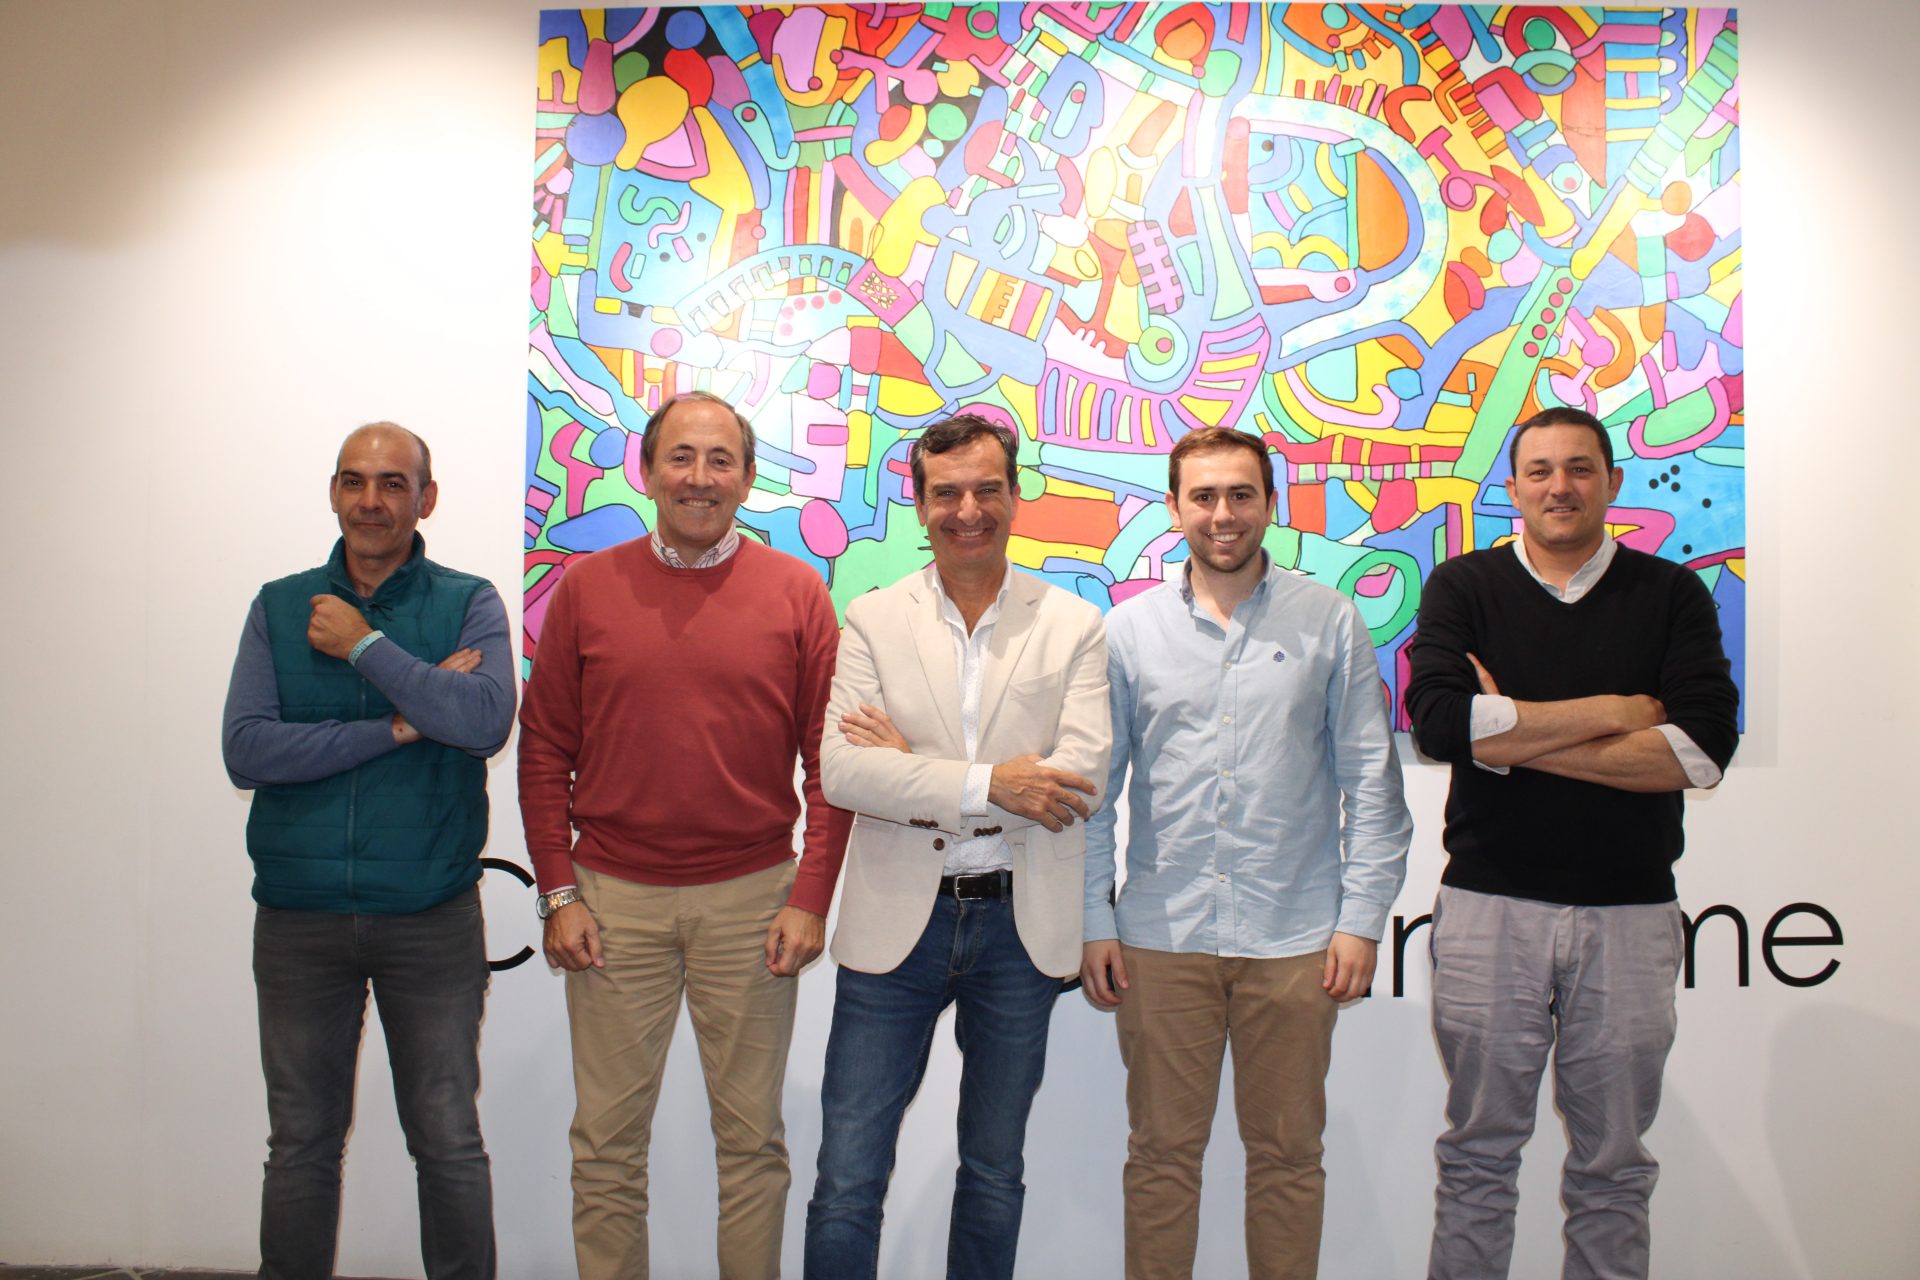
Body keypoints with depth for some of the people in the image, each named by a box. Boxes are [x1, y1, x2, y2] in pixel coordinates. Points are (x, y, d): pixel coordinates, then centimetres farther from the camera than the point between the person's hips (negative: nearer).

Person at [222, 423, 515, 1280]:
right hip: (300, 917, 2)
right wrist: (400, 726, -14)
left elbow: (486, 720, -19)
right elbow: (245, 750, -8)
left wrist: (365, 644, -14)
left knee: (448, 1141, 8)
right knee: (301, 1143, 13)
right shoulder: (279, 606, 5)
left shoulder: (469, 604, 0)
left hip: (431, 914, -2)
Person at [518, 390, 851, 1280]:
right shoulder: (586, 588, 2)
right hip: (614, 901, 1)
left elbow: (830, 760, 0)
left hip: (751, 899, 0)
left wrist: (810, 898, -5)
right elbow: (544, 748, 5)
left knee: (752, 1137, 11)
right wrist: (558, 891, -1)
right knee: (607, 1139, 11)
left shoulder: (796, 592, 0)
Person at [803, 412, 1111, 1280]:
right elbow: (840, 770, -11)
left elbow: (1081, 777, -13)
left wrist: (914, 770, -13)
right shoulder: (873, 620, 1)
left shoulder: (1073, 626, 0)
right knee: (848, 1174, 4)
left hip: (1020, 925, 1)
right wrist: (988, 784, -19)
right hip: (897, 920, 0)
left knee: (994, 1169, 17)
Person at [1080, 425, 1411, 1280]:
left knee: (1287, 1154, 11)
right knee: (1162, 1152, 10)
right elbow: (1094, 789, 6)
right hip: (1161, 937, 1)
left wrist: (1361, 919, -3)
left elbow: (1372, 784, 3)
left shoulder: (1330, 623, 2)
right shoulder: (1128, 630, 4)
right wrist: (1092, 922, 2)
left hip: (1294, 940, 0)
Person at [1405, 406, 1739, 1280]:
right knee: (1479, 1155, 10)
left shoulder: (1672, 595, 5)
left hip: (1630, 912, 1)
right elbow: (1439, 719, -15)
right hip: (1489, 906, -1)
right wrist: (1612, 711, -10)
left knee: (1613, 1166, 12)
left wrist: (1518, 735, -13)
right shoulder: (1464, 588, 3)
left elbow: (1702, 749, -10)